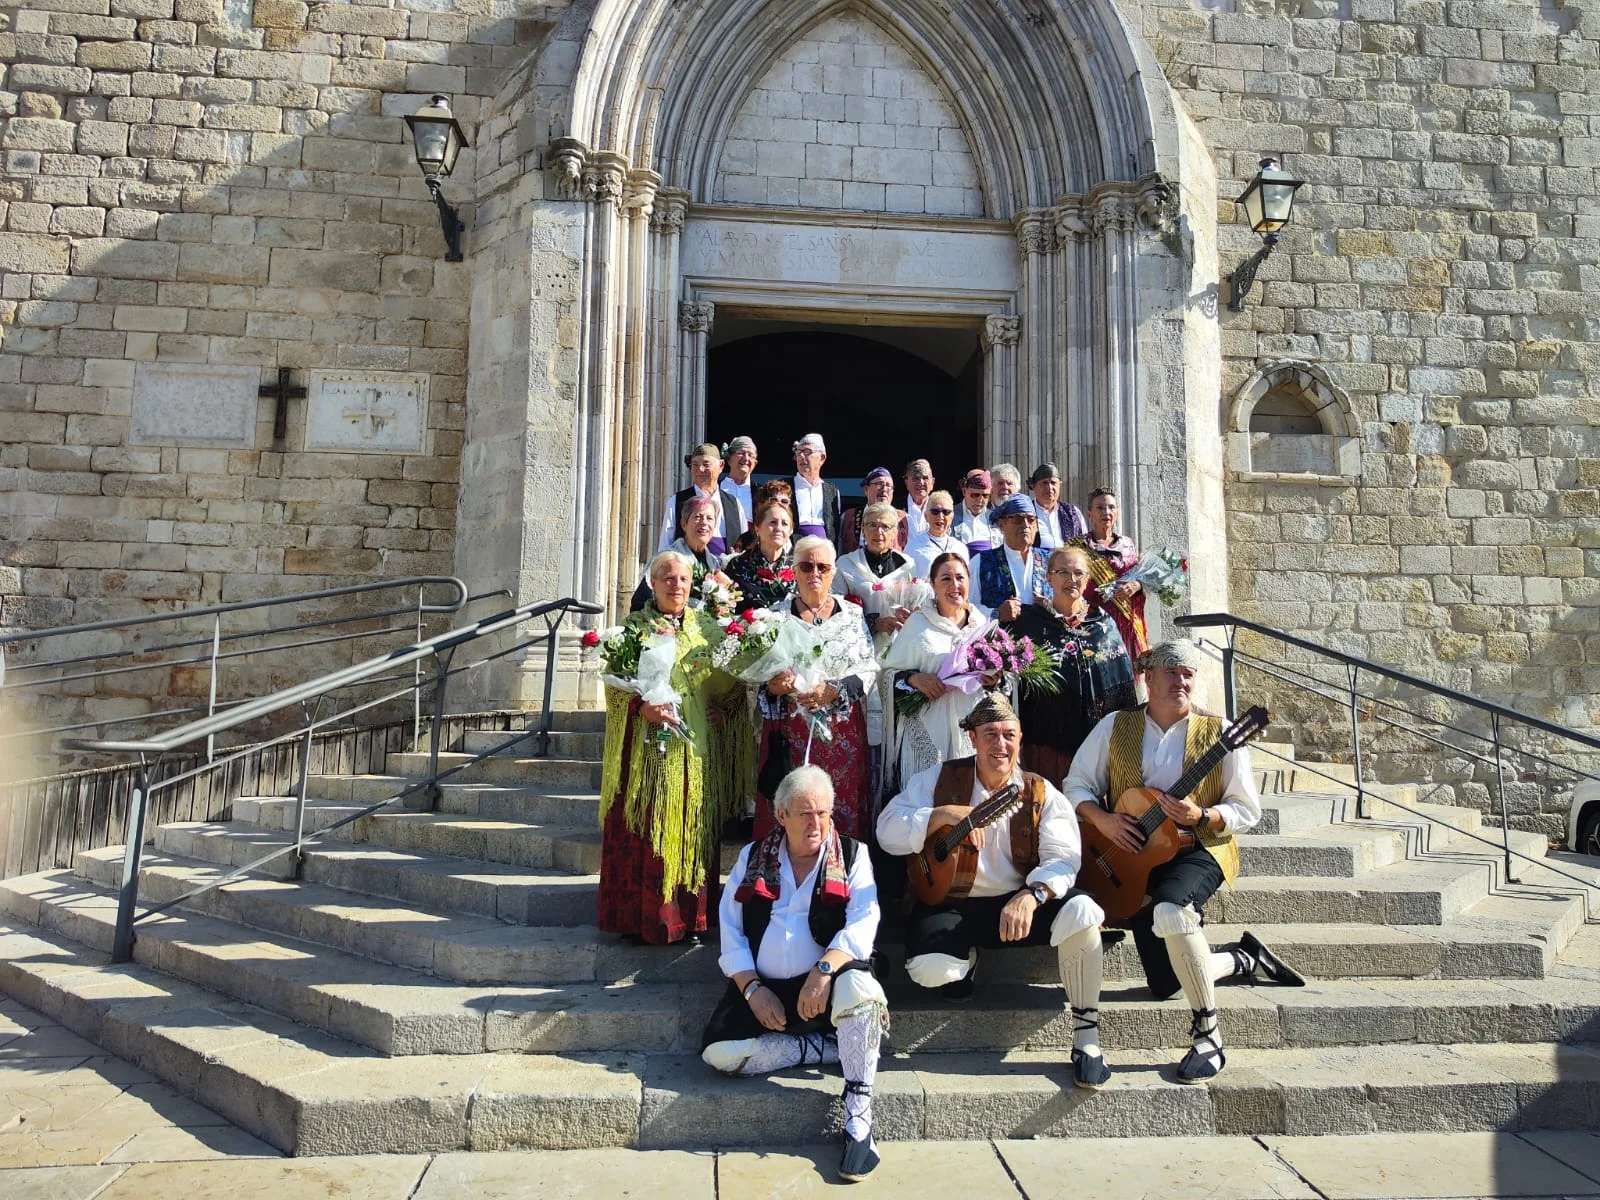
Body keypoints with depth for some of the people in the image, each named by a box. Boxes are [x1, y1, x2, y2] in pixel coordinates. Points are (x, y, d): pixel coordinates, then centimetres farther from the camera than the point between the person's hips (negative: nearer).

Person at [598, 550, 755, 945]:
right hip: (649, 748, -3)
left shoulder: (707, 628, 12)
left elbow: (730, 682, 15)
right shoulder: (634, 628, 3)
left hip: (696, 751, 3)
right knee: (646, 835, -3)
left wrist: (725, 708, -4)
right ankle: (646, 919, 6)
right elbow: (614, 686, -3)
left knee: (693, 833, 5)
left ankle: (690, 917, 14)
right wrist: (642, 707, -20)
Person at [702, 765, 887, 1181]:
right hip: (762, 989, 2)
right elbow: (731, 932, 4)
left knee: (859, 986, -37)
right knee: (718, 1051, -25)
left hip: (824, 986, -2)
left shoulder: (852, 855, 5)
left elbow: (863, 923, -10)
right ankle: (829, 1048, -7)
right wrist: (753, 990, -11)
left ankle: (858, 1118, -23)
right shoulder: (752, 857, 11)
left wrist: (825, 969, -28)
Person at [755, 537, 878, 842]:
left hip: (844, 734, 1)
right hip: (789, 733, -1)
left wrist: (833, 691, -14)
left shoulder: (853, 614, 7)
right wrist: (772, 687, -18)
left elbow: (870, 669, 1)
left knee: (844, 813, 2)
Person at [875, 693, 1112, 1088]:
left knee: (1081, 911, -29)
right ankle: (965, 958, 10)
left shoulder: (1041, 793, 1)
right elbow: (887, 830, -7)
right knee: (929, 969, -32)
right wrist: (945, 813, -21)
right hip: (951, 905, -1)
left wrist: (1031, 897, -30)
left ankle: (1086, 1037, -12)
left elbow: (1063, 858, -10)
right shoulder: (939, 780, 0)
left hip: (1018, 904, 1)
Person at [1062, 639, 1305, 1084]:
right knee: (1166, 984, -2)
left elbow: (1247, 811, -2)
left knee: (1170, 909, -39)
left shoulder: (1218, 733, -2)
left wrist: (1201, 817, -20)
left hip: (1199, 850, -3)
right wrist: (1101, 819, -13)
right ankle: (1246, 958, 27)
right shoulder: (1116, 726, 4)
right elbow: (1077, 784, 6)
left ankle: (1207, 1035, -23)